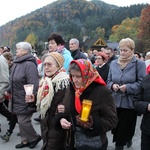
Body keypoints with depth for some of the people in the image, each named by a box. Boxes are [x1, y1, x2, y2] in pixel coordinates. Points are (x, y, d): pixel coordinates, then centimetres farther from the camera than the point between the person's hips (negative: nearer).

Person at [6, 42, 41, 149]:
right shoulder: (17, 63, 9)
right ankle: (25, 141, 31)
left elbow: (33, 84, -26)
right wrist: (9, 91, 23)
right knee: (21, 121, 16)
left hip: (25, 100, -9)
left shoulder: (29, 64, -20)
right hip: (18, 99, 9)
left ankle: (35, 137, 20)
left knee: (23, 121, -3)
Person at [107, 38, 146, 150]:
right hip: (115, 101, 4)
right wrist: (112, 85, -10)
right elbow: (108, 81, 12)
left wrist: (128, 87, -22)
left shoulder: (139, 64, -7)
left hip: (130, 103, -3)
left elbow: (142, 83, -9)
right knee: (116, 127, 11)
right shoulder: (113, 63, 7)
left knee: (126, 127, 10)